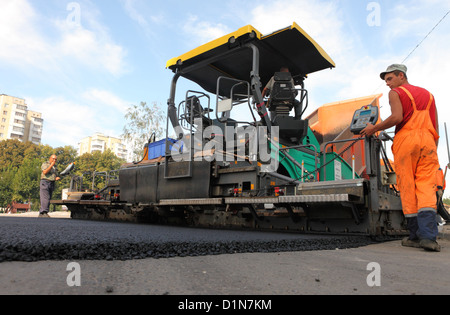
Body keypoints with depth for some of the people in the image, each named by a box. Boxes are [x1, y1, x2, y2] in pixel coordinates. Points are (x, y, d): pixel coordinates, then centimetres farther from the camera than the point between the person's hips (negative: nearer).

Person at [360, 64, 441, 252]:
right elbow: (436, 127, 20)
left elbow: (397, 117, -10)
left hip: (406, 138, -4)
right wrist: (434, 150, 23)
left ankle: (415, 236, 1)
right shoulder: (428, 94, 27)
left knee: (408, 187, -1)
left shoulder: (396, 93, 9)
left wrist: (374, 128, 0)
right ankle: (428, 236, -19)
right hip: (428, 140, 4)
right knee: (426, 187, -4)